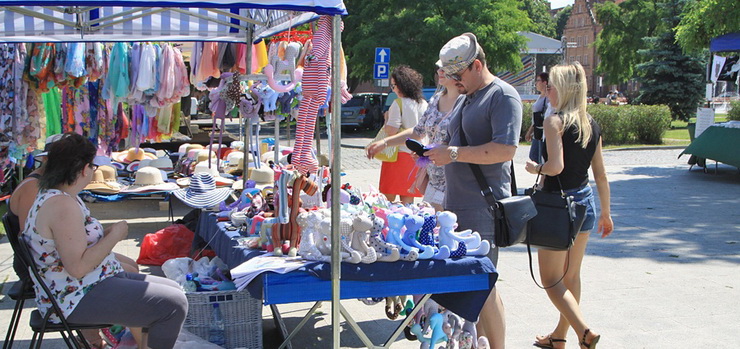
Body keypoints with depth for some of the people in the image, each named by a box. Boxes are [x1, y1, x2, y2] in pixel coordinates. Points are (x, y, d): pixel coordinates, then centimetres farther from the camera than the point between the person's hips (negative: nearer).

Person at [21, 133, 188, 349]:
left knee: (174, 290, 12)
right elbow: (78, 267, -27)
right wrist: (114, 235, -16)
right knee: (174, 305, -16)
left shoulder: (53, 195, 11)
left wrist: (108, 233, 7)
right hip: (77, 300, -11)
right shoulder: (62, 205, -23)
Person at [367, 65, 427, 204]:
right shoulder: (424, 104, 7)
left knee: (390, 196, 3)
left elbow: (391, 131, -18)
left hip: (400, 154, -6)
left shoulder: (399, 104, -13)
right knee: (408, 198, 10)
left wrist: (386, 118, -1)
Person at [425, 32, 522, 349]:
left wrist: (455, 154, -20)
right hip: (457, 205, 9)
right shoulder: (465, 98, 19)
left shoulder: (503, 96, -10)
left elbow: (506, 149, -22)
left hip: (483, 210, -9)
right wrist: (438, 154, 10)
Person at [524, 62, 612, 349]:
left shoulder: (555, 121, -14)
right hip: (585, 203, 8)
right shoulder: (592, 125, 7)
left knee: (551, 280, 2)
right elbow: (601, 175, 10)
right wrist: (605, 213, 17)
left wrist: (535, 168, -4)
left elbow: (556, 166, -25)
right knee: (571, 276, 17)